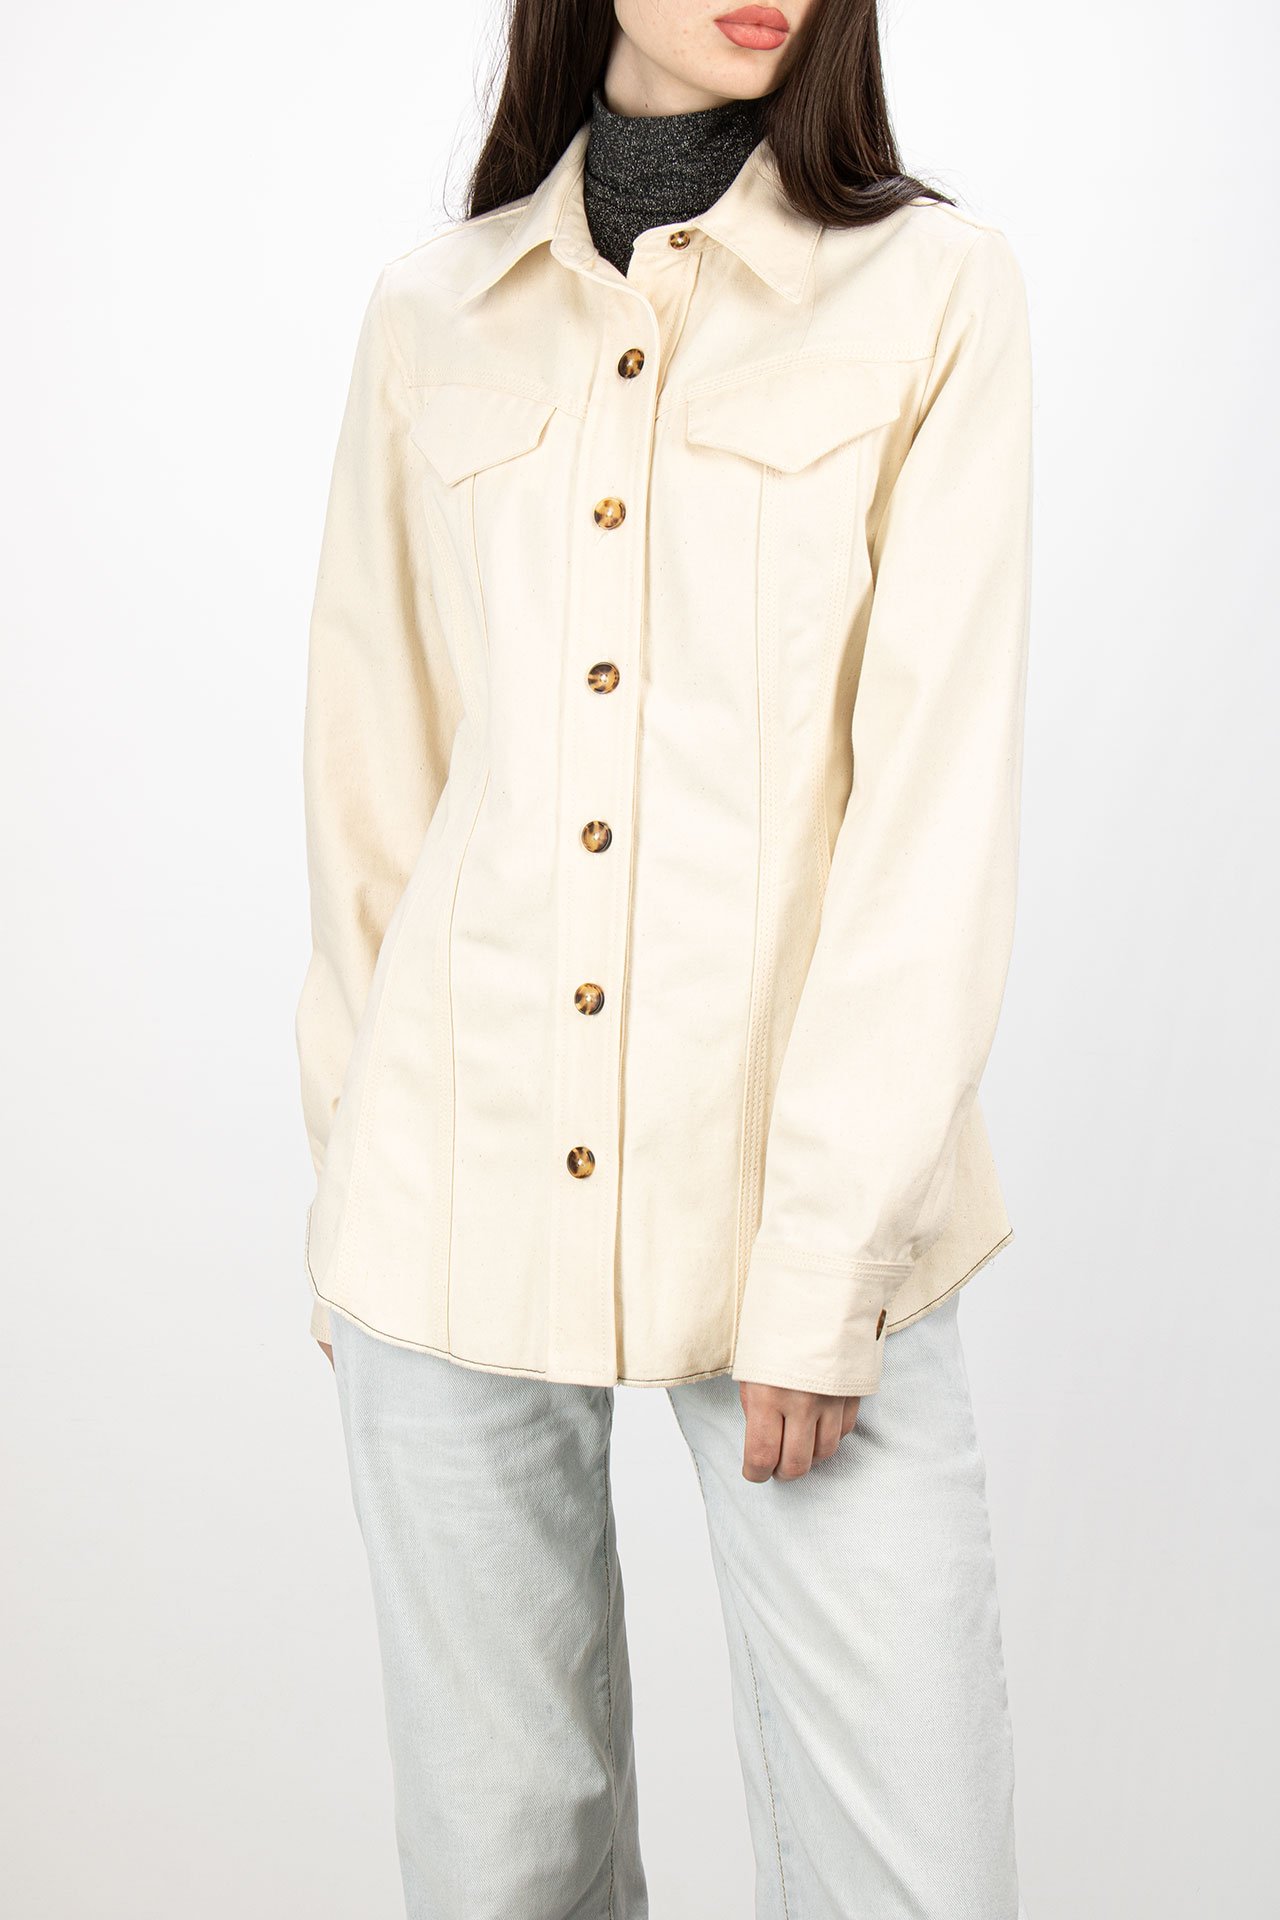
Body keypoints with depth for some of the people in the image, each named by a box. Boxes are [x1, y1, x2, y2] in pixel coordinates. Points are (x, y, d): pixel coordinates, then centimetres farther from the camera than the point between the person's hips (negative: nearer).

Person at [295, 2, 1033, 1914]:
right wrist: (355, 1169, 9)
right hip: (461, 1199, 2)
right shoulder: (433, 313, 9)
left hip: (803, 1196, -2)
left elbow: (937, 786, -7)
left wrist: (821, 1268, -11)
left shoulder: (935, 284, 1)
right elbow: (370, 769, 12)